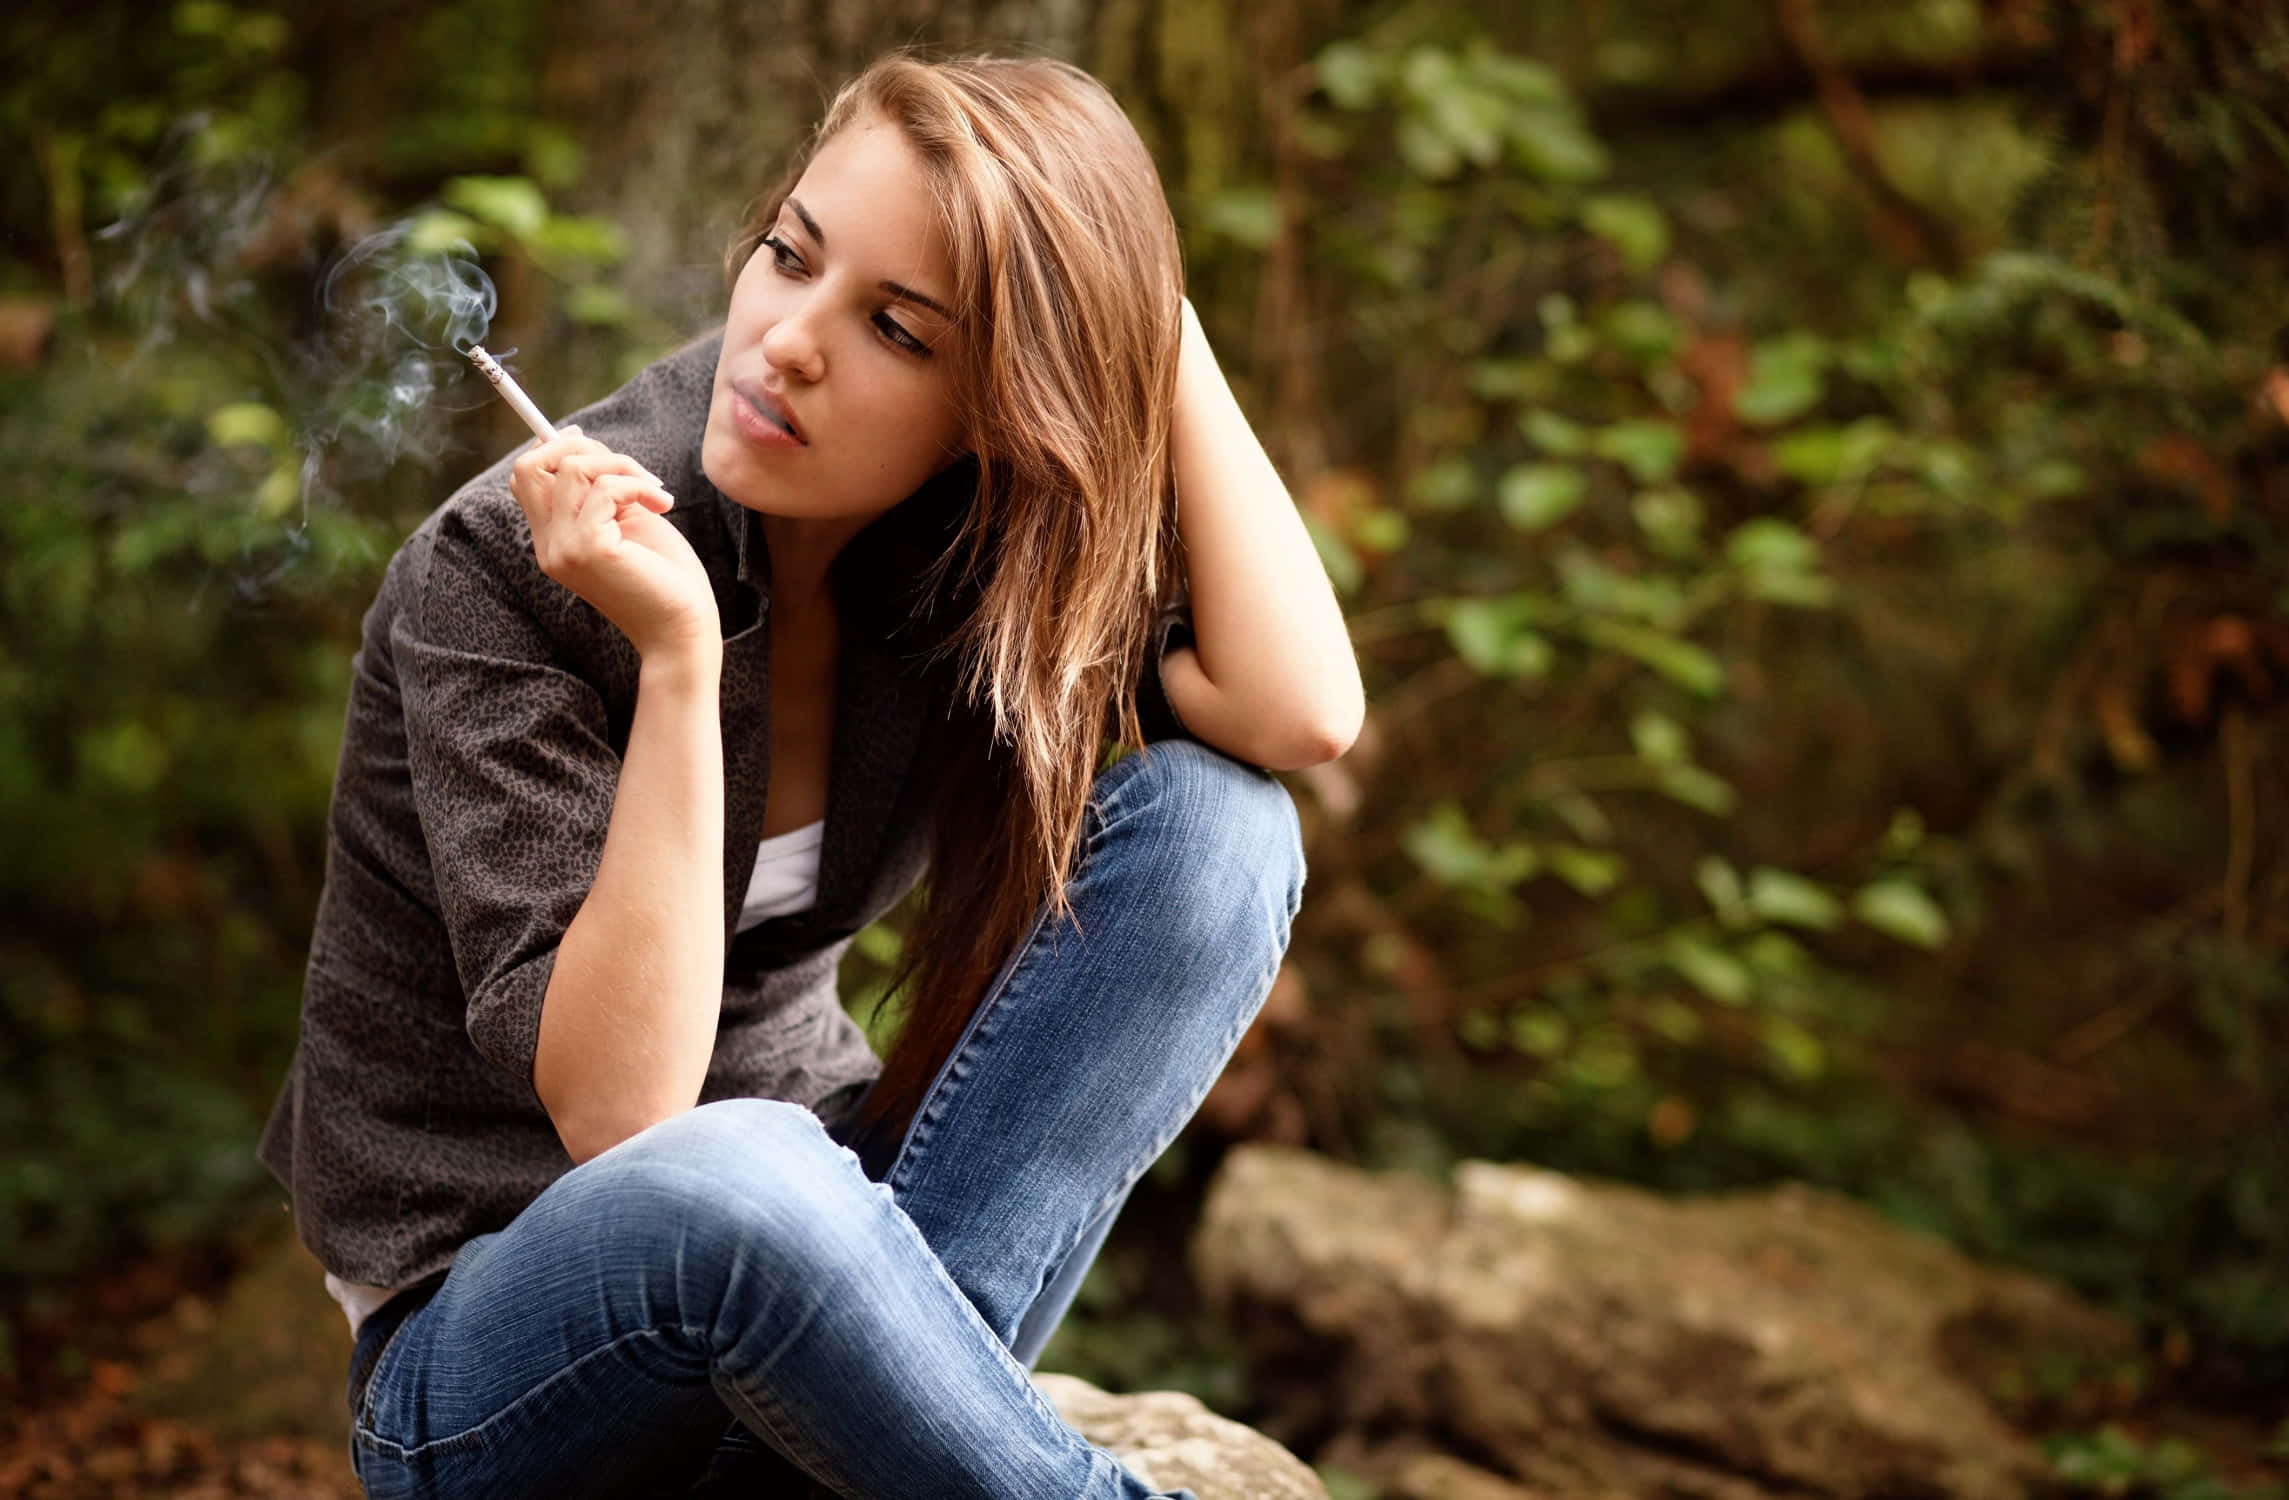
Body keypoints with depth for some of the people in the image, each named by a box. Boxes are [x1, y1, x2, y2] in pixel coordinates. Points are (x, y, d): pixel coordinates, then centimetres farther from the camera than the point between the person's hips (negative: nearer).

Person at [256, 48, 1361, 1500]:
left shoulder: (968, 548, -6)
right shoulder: (506, 574, -20)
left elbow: (1303, 715, -22)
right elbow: (622, 1117, -26)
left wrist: (1160, 321, -18)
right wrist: (677, 656, -34)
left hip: (816, 1237, 5)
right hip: (481, 1361, -5)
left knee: (1212, 823, -14)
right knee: (731, 1182, -41)